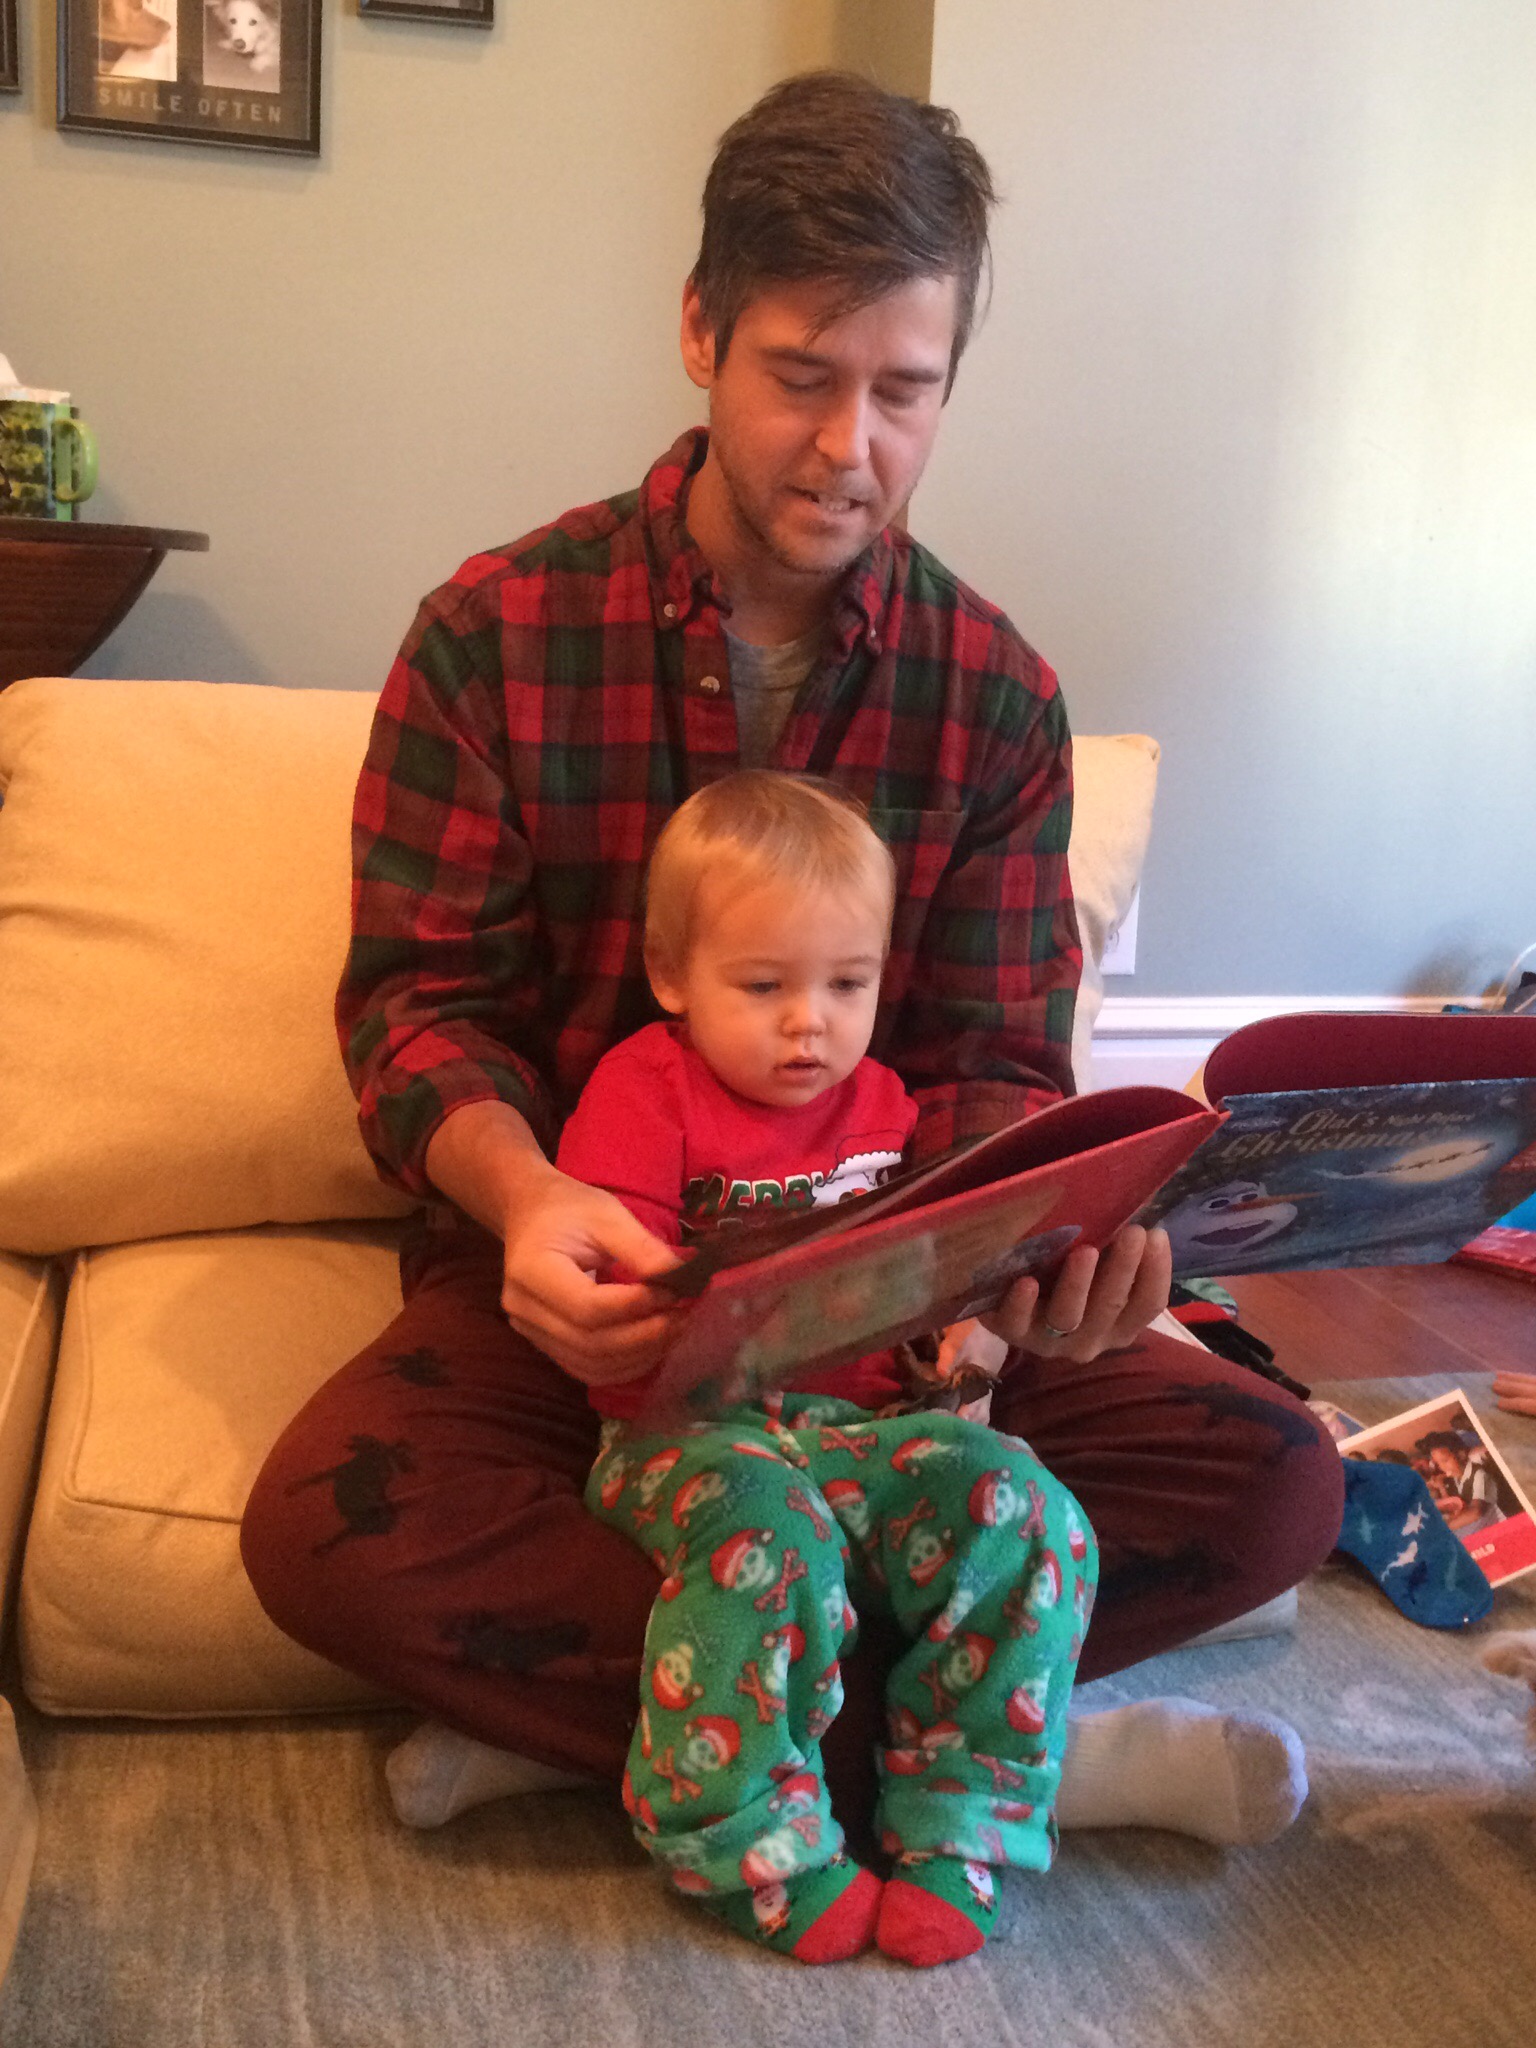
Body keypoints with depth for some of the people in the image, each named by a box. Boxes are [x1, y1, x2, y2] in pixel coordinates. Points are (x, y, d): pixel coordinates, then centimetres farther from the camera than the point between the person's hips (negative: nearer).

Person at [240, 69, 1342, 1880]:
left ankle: (568, 1704, -19)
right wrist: (526, 1200, -31)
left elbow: (996, 1066, -2)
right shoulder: (496, 635, -5)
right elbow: (413, 998, -8)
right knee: (326, 1526, -31)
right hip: (569, 1272, -2)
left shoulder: (993, 694, 0)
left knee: (1273, 1478, -16)